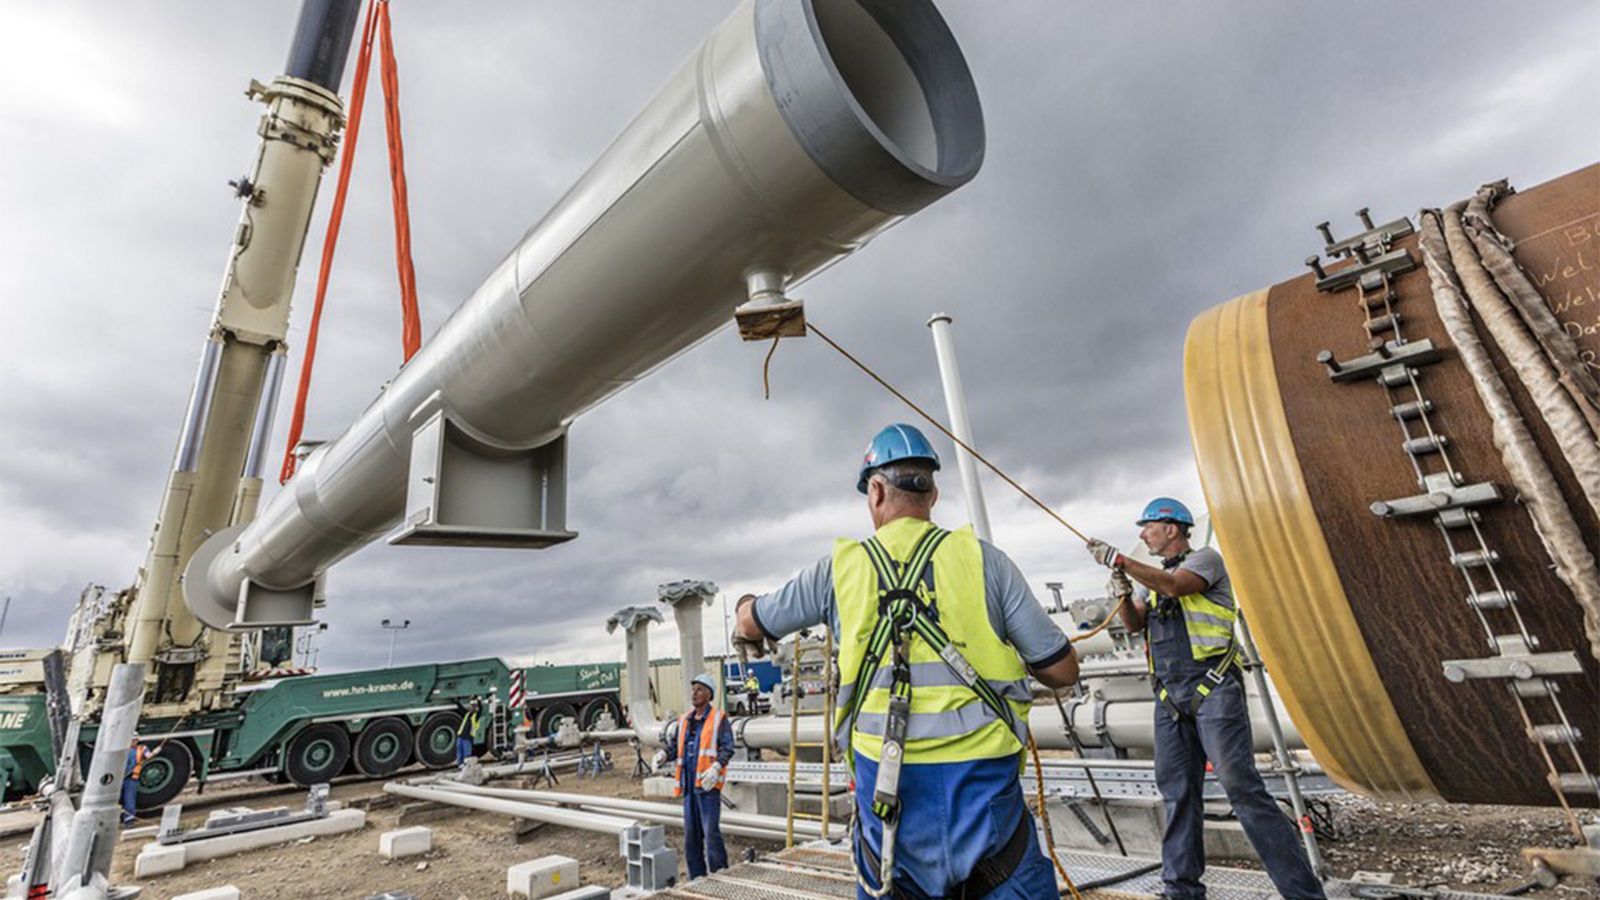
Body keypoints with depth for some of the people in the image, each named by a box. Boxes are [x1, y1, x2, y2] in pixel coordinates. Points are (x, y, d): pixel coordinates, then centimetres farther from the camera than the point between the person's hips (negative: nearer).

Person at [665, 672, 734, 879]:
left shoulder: (719, 719, -3)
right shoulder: (684, 721, 13)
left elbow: (728, 748, -12)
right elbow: (675, 747, 15)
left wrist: (716, 768, -28)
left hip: (708, 784, -6)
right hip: (689, 784, 6)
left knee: (711, 832, -8)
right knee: (691, 835, 11)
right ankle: (697, 880, 22)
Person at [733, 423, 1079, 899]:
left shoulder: (840, 566, 2)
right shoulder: (982, 558, -1)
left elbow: (750, 624, 17)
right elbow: (1063, 671, 3)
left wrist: (747, 608, 41)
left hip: (886, 779, 1)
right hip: (982, 776, -1)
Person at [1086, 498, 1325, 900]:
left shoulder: (1205, 558, 0)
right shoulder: (1152, 577, 20)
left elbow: (1175, 585, -21)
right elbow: (1134, 624, 11)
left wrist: (1119, 560, -21)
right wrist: (1123, 597, -8)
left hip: (1212, 690, -6)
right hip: (1170, 697, 7)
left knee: (1242, 787, -9)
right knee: (1178, 793, 8)